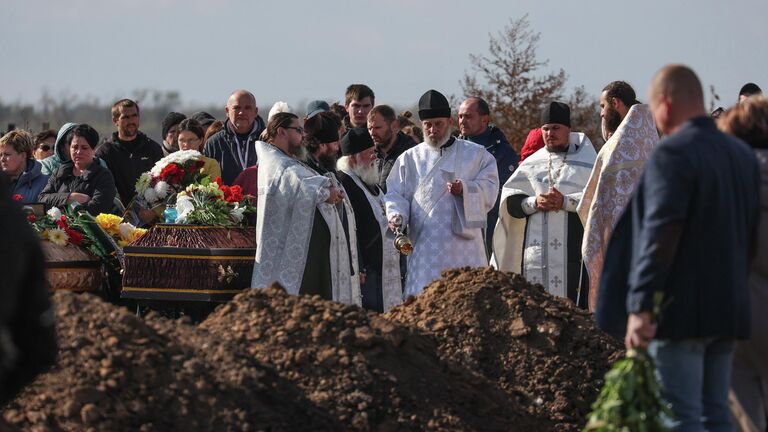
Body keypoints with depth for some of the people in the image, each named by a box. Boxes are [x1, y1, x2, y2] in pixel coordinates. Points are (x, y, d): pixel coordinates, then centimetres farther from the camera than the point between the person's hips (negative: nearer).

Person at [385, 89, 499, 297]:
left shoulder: (475, 154, 11)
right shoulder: (409, 159, 14)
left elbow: (489, 188, 3)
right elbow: (395, 194, 7)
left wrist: (465, 189, -15)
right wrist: (396, 216, -13)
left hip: (463, 246, 0)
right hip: (424, 247, 0)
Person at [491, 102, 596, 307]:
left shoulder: (586, 161, 8)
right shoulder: (531, 163, 17)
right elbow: (510, 202, 10)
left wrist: (565, 201, -16)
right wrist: (534, 202, -9)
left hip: (573, 250, -3)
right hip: (536, 250, 3)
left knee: (573, 305, -9)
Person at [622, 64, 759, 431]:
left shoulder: (672, 154, -13)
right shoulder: (743, 154, 14)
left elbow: (659, 236, -20)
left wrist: (640, 307, -21)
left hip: (681, 312, -8)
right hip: (728, 309, 8)